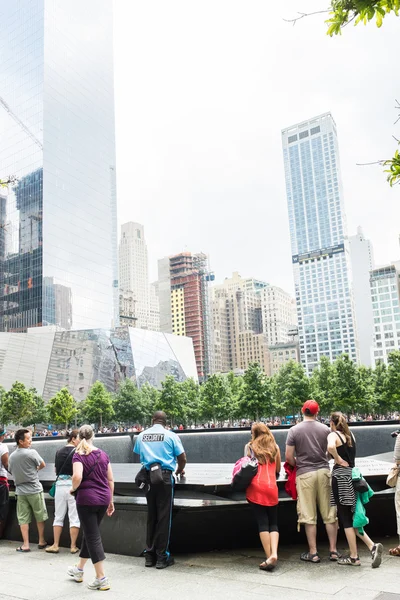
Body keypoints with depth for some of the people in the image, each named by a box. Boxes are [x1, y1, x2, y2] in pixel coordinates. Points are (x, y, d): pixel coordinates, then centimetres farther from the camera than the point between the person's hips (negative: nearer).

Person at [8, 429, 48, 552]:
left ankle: (25, 545, 8)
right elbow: (42, 465, -3)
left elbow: (11, 471, 13)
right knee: (40, 516, 11)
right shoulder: (31, 453, -15)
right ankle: (41, 541, 20)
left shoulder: (11, 456, 2)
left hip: (20, 490, 4)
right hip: (34, 489, -4)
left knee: (23, 518, 8)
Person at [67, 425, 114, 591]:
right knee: (90, 533, 20)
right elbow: (110, 480, 9)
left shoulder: (78, 455, -7)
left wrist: (73, 489, -4)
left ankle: (102, 579, 3)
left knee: (93, 537, 1)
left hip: (87, 498, -6)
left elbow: (77, 477, -24)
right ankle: (79, 569, 37)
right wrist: (110, 501, 17)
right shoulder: (103, 454, 8)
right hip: (103, 498, 6)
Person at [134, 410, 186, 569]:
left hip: (148, 476, 4)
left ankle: (149, 555, 18)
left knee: (151, 515, 12)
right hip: (165, 476, -4)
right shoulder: (171, 435, -2)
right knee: (164, 516, 3)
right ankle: (162, 556, 7)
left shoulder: (141, 436, 8)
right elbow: (182, 458, 1)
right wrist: (179, 471, 21)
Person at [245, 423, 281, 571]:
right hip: (272, 487, 2)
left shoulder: (250, 447, 8)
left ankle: (269, 557, -4)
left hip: (255, 487, -2)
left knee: (262, 523, 2)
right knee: (273, 524, 9)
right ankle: (274, 554, -10)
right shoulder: (275, 447, 14)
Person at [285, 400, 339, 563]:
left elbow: (288, 457, -5)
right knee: (329, 514, 11)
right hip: (324, 471, 2)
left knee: (309, 516, 4)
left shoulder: (294, 430, -5)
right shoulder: (325, 429, 1)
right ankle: (333, 550, 17)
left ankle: (313, 553, 10)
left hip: (305, 474, -2)